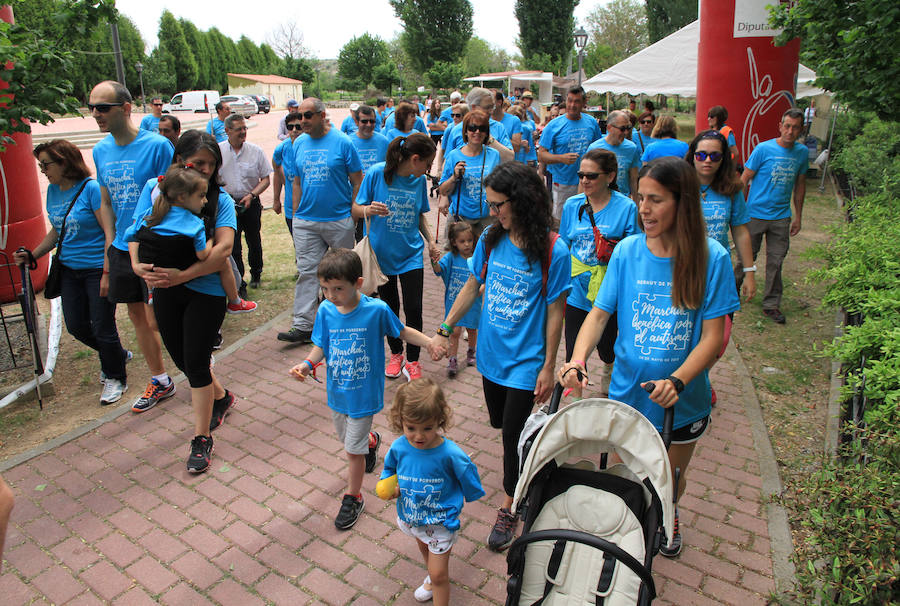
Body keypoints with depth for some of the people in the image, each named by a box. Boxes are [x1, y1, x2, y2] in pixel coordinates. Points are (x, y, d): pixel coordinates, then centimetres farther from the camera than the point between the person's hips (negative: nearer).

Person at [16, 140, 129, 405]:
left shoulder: (91, 189, -15)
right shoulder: (52, 191, 8)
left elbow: (109, 232, -17)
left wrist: (107, 273, -20)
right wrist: (32, 255, 10)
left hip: (96, 268, -7)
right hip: (68, 269, 8)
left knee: (102, 328, 0)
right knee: (76, 326, 13)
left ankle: (115, 377, 20)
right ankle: (115, 354, 38)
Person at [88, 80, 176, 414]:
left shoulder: (157, 145, -14)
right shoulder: (101, 151, 6)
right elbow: (106, 203, 14)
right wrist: (109, 250, 10)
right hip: (121, 249, 7)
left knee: (156, 322, -4)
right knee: (137, 317, 15)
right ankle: (160, 382, 33)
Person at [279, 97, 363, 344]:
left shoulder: (342, 142, -6)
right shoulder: (299, 144, 8)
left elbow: (357, 182, -4)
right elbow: (297, 182, 15)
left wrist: (354, 213, -7)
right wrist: (295, 215, 10)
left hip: (339, 219, -3)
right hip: (305, 221, 4)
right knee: (307, 272, 2)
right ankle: (303, 325, 5)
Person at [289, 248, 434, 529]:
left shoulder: (376, 310, -20)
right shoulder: (325, 310, -11)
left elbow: (402, 331, -5)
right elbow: (320, 346, -1)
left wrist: (430, 342, -18)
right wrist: (307, 364, -20)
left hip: (363, 393, -4)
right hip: (336, 391, 5)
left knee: (353, 450, 5)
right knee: (347, 440, 26)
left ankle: (353, 497, 30)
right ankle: (371, 441, 61)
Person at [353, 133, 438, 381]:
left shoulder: (419, 180, -2)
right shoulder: (377, 173, -14)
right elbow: (356, 209, -8)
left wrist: (431, 241, 0)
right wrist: (369, 210, -31)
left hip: (411, 254, 2)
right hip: (382, 253, -2)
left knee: (413, 309, -3)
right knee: (389, 307, 12)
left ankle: (412, 361, 15)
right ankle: (395, 354, 33)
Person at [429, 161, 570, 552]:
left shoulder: (553, 251, -19)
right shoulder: (491, 239, -4)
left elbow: (555, 312, -14)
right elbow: (472, 286, 7)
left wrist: (548, 368, -11)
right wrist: (444, 330, 6)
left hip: (525, 361, -5)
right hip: (491, 354, 5)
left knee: (513, 434, 2)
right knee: (499, 423, 21)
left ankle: (508, 507, 24)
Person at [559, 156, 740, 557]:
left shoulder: (711, 258, -15)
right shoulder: (627, 251, -9)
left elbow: (713, 336, -15)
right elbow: (599, 313, -9)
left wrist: (677, 381, -29)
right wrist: (577, 359, -26)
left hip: (683, 399, 0)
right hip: (626, 392, 1)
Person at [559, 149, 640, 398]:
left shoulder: (626, 207, -8)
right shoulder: (572, 205, 2)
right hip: (576, 290, 2)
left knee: (605, 344, 17)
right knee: (574, 349, 6)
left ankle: (607, 368, 53)